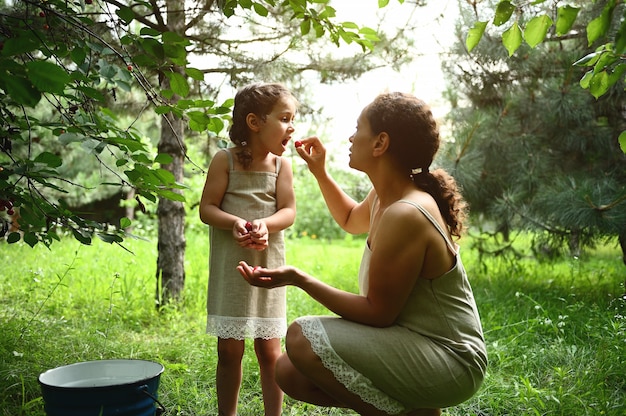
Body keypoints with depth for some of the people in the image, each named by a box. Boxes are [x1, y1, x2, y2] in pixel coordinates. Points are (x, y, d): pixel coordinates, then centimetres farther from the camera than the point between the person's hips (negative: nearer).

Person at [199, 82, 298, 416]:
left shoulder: (281, 165, 2)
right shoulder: (225, 160, -4)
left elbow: (289, 211, -3)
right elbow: (206, 209, -7)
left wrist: (264, 224, -24)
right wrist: (235, 222, -25)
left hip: (268, 265, 1)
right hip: (230, 266, -1)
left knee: (269, 349, 6)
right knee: (229, 349, 8)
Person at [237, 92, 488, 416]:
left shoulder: (405, 215, -26)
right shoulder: (385, 197, 5)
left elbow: (377, 313, -22)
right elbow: (351, 220, 29)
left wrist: (298, 279, -23)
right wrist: (319, 172, 20)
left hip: (448, 361, -9)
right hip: (416, 343, 9)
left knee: (303, 338, -24)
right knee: (289, 373, 4)